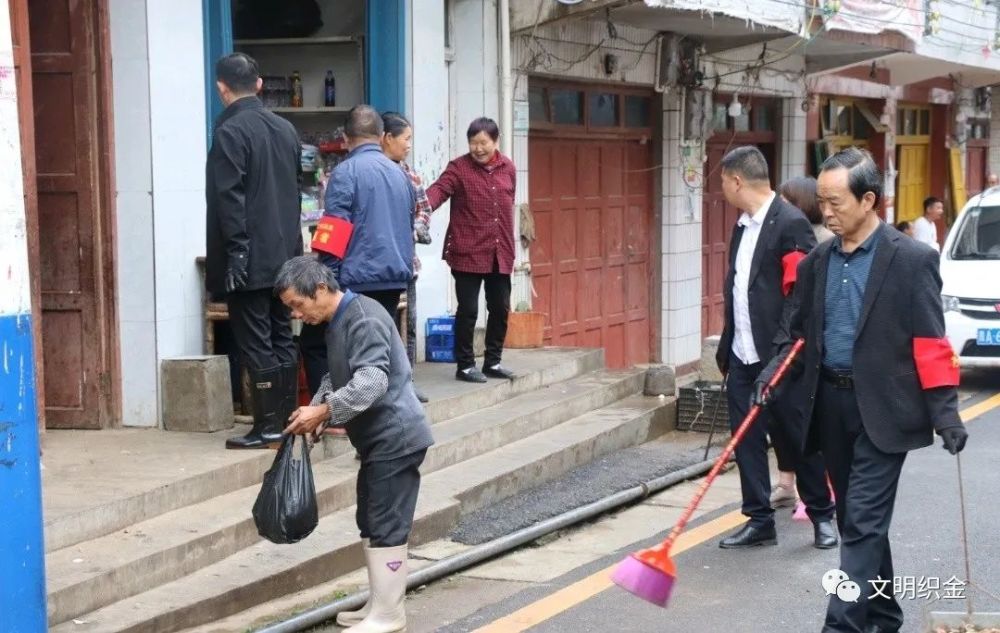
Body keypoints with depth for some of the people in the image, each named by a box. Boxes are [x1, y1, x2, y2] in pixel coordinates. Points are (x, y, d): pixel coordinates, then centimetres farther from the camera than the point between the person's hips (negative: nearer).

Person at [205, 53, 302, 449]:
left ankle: (268, 427, -2)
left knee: (255, 343, -3)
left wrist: (235, 253, -14)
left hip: (251, 259, -7)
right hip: (285, 253, 7)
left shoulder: (229, 133, -13)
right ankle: (286, 420, 16)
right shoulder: (285, 129, 9)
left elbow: (229, 200, -16)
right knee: (282, 339, 12)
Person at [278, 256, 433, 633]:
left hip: (394, 438, -10)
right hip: (377, 440, 10)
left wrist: (323, 411, -27)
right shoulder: (336, 323, 12)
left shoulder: (363, 319, -19)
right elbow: (336, 378, 18)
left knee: (386, 527, -6)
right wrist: (315, 412, 1)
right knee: (370, 524, 14)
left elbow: (371, 381, -30)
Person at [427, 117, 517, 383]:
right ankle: (465, 365, 10)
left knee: (500, 308, 11)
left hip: (500, 253, 5)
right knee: (468, 310, -1)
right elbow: (439, 189, -22)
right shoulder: (459, 168, -6)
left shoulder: (508, 168, 9)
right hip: (468, 253, -5)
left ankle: (493, 361, 25)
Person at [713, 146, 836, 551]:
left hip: (777, 358, -8)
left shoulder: (790, 224, -13)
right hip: (743, 357, 8)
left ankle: (822, 515, 21)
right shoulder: (743, 226, 13)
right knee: (747, 440, 8)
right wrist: (726, 349, 16)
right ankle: (760, 521, 17)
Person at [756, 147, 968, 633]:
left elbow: (930, 343, -9)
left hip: (882, 409, -6)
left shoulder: (911, 260, -8)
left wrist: (945, 412, -14)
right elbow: (799, 330, 15)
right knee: (856, 520, 15)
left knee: (863, 522, -9)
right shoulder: (817, 261, 8)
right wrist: (775, 370, -3)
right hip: (830, 405, 6)